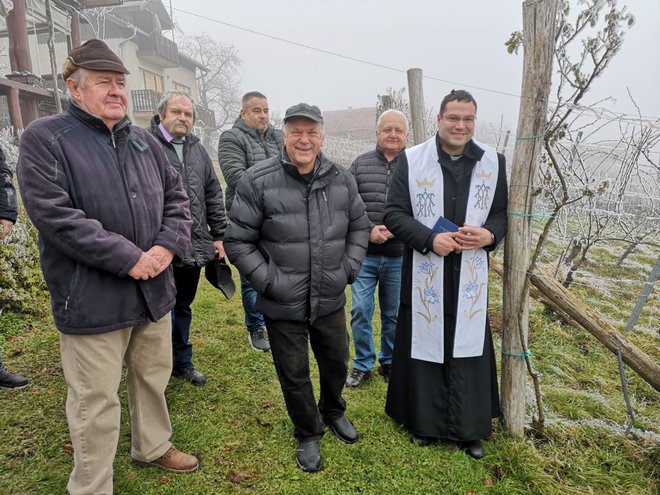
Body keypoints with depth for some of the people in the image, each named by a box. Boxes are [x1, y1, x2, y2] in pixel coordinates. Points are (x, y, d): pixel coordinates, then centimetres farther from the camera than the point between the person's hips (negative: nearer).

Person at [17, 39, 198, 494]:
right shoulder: (45, 138, -7)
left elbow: (177, 197, 10)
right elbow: (54, 214, -18)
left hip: (155, 289, 6)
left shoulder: (144, 141, 10)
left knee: (154, 378, 21)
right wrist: (128, 258, -21)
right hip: (92, 299, -5)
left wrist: (168, 245, -9)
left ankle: (153, 447, 45)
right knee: (96, 401, 7)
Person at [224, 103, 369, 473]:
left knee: (337, 362, 22)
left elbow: (360, 227, 11)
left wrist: (349, 269, 2)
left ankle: (333, 411, 53)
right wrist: (268, 280, -14)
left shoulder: (341, 179, -1)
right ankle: (308, 434, 40)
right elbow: (237, 241, -9)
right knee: (294, 374, 13)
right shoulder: (259, 181, -13)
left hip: (330, 301, 4)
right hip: (283, 305, -3)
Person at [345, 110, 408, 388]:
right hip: (364, 254, 1)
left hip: (399, 257, 0)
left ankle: (389, 362, 34)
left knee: (393, 314, 14)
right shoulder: (361, 164, 4)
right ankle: (363, 364, 25)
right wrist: (368, 230, -13)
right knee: (360, 311, 4)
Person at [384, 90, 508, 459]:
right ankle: (425, 422, 29)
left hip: (471, 275, 2)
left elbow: (503, 213, 10)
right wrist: (430, 239, -18)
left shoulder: (493, 161, 4)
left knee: (468, 350, 9)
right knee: (425, 346, 9)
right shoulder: (411, 160, -4)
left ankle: (469, 428, 28)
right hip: (425, 275, -1)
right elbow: (395, 213, -4)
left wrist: (489, 235, -12)